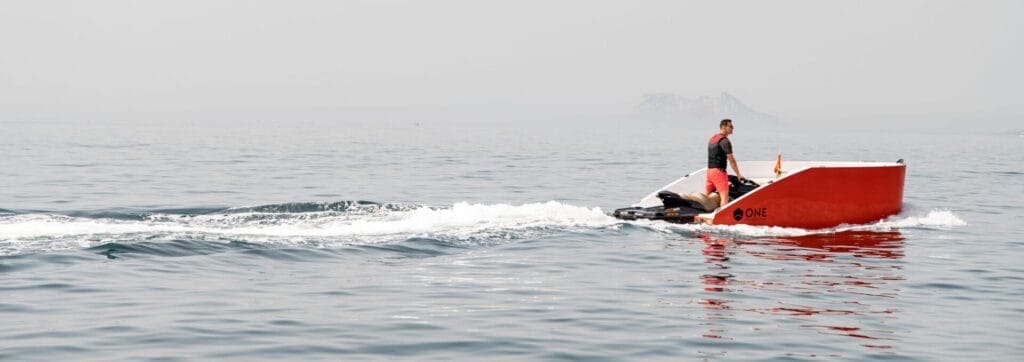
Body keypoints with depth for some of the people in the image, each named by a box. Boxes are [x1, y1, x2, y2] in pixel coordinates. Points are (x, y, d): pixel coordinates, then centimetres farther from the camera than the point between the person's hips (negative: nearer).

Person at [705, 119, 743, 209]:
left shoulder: (712, 138, 18)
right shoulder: (725, 141, -11)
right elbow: (731, 160, -12)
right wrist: (738, 174, -5)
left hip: (709, 170, 9)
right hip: (719, 171, -9)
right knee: (725, 197, -14)